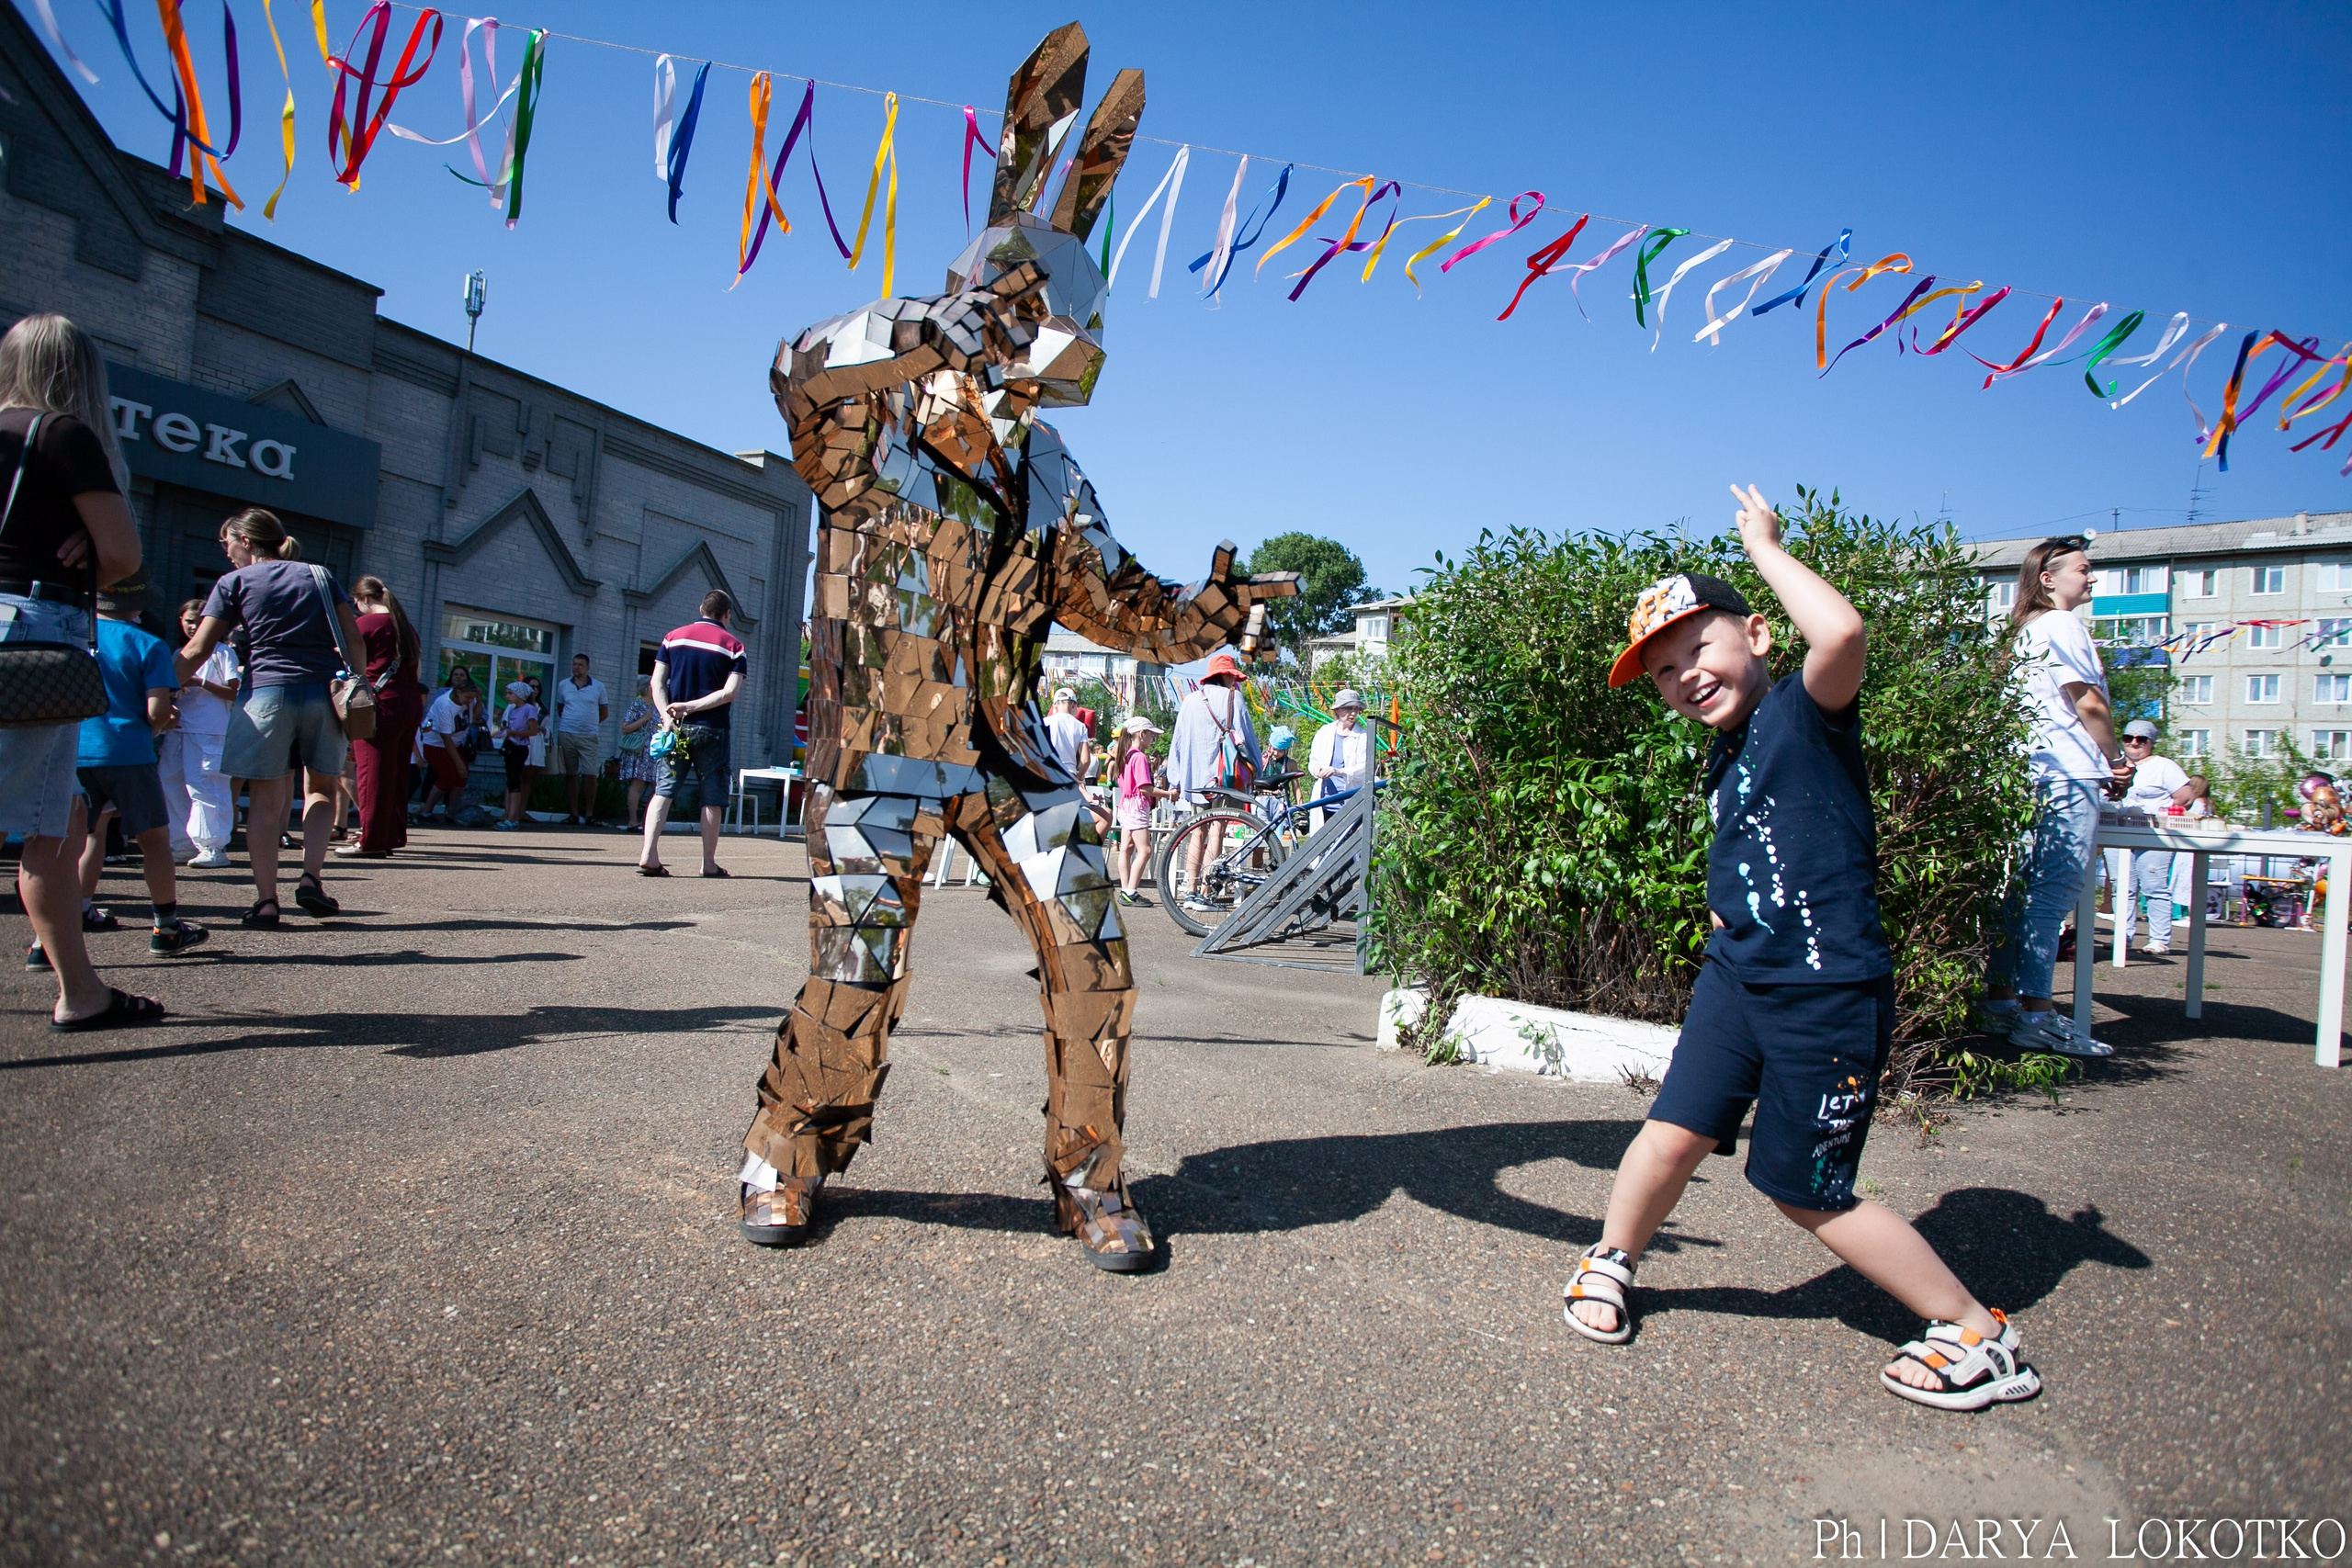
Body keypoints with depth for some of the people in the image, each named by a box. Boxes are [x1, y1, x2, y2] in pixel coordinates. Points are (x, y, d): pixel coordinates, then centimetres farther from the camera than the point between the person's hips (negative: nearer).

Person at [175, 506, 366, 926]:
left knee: (266, 801, 2)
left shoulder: (235, 582, 7)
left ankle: (266, 899, 1)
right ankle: (311, 876, -1)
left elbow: (197, 650, 3)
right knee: (321, 789, 16)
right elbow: (353, 638, 6)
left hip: (266, 691, -2)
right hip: (323, 691, 2)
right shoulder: (320, 576, 15)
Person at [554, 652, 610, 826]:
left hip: (590, 737, -2)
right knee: (571, 775, 4)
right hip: (567, 735, 2)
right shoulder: (563, 685, 10)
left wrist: (589, 723, 7)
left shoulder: (598, 686, 6)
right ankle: (574, 814, 9)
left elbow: (604, 713, 13)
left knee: (591, 775, -9)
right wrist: (569, 722, 11)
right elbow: (560, 708, 22)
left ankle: (589, 814, -3)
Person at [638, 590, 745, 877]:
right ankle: (709, 863, 9)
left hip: (676, 726, 3)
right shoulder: (733, 645, 1)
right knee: (712, 798, 5)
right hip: (712, 730, -2)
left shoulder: (674, 637, 10)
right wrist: (692, 706, -11)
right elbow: (729, 693, -11)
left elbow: (657, 682, 0)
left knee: (663, 791, 2)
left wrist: (667, 715, -9)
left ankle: (649, 856, -10)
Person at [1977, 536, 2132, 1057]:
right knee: (2053, 894, -11)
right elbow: (2090, 705, -10)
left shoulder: (2027, 630, 20)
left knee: (2025, 891, 12)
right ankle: (2036, 1014, -12)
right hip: (2071, 778, -9)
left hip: (2035, 774, 9)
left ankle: (2000, 996, 16)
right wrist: (2117, 762, 3)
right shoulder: (2062, 625, -6)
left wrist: (2104, 762, 12)